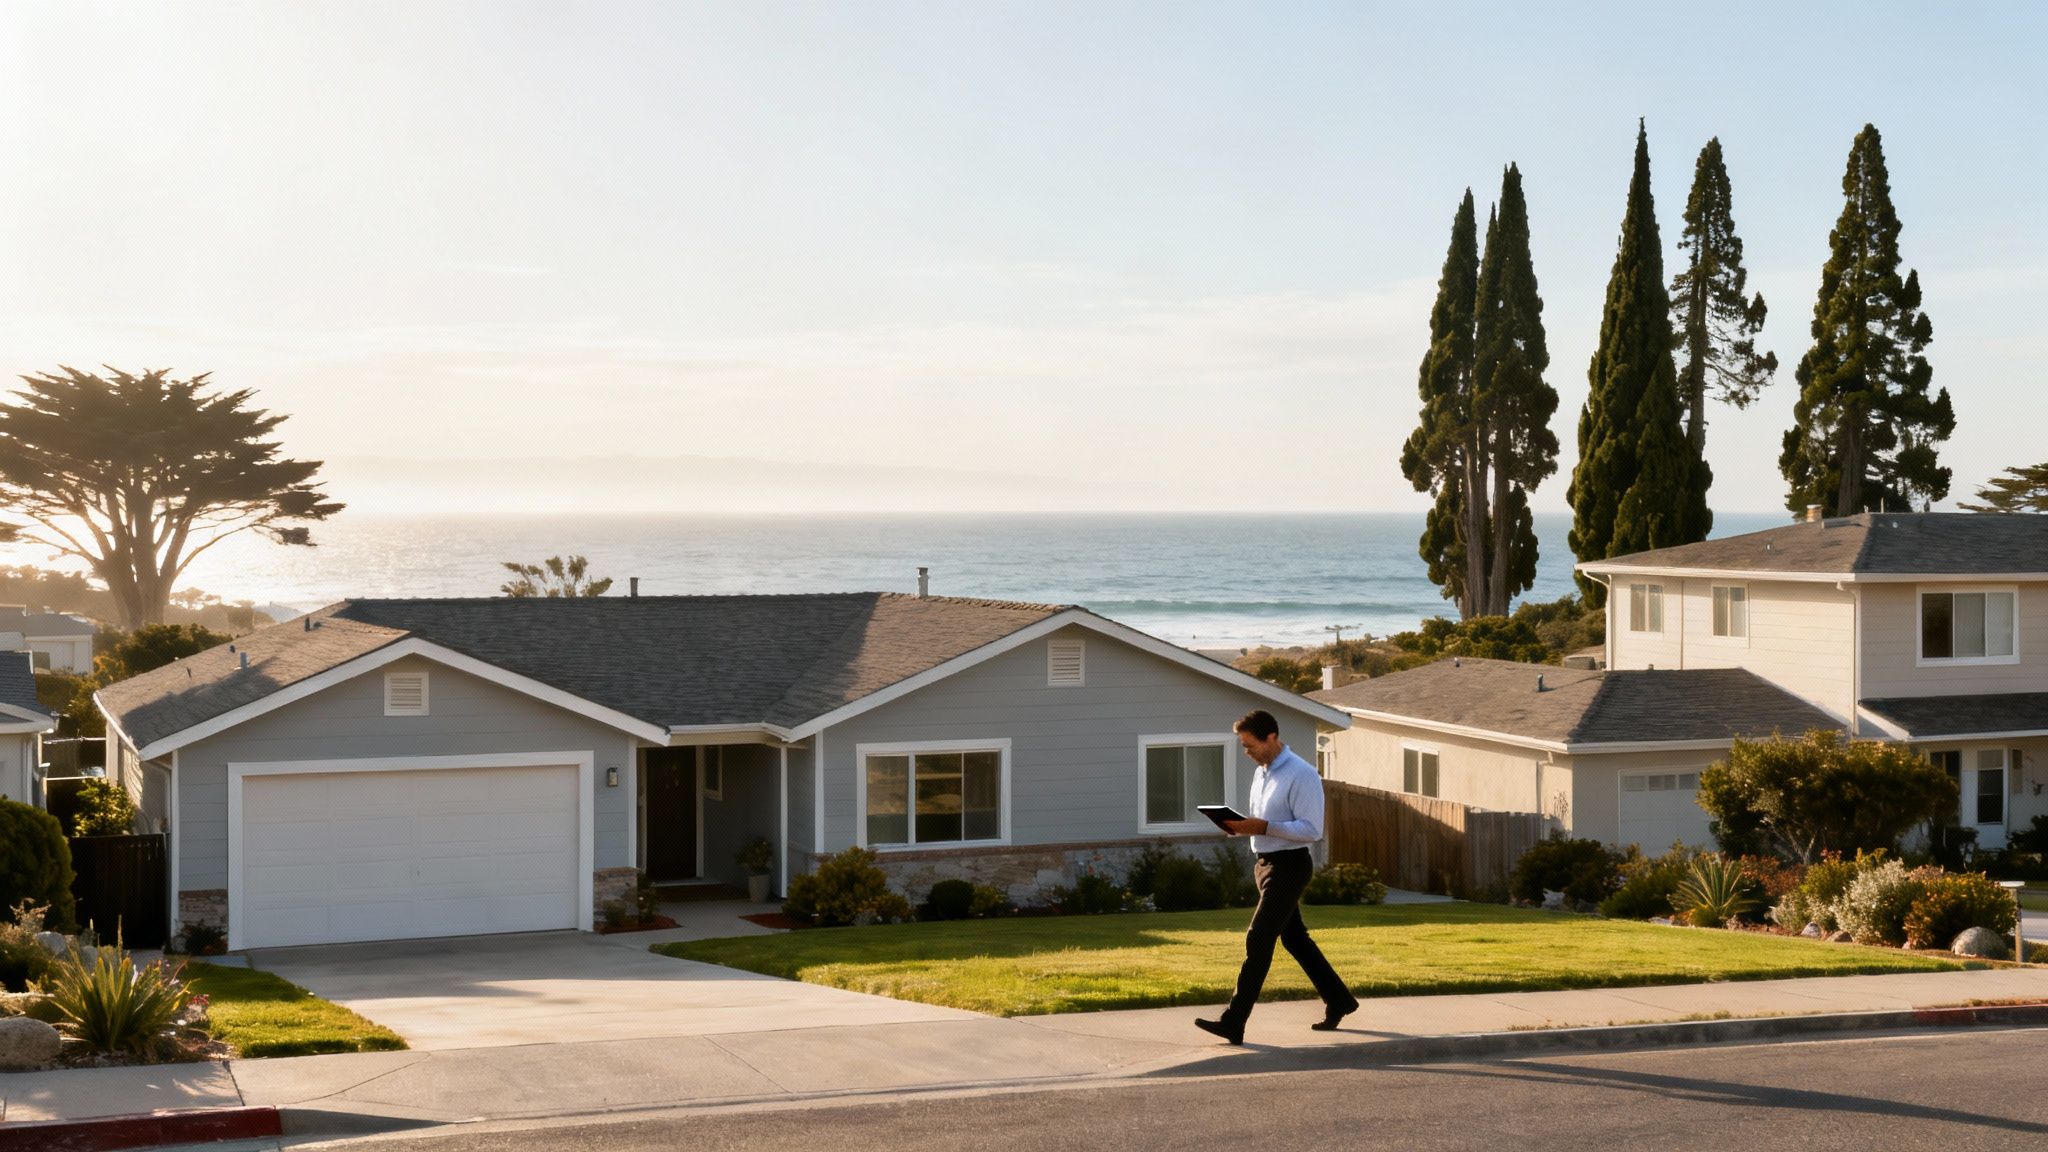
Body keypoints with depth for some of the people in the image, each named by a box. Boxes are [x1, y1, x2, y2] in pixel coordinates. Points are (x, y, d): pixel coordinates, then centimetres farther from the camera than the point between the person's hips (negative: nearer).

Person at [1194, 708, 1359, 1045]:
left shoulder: (1301, 775, -16)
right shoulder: (1261, 773, 13)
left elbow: (1311, 830, -20)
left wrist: (1264, 827, -28)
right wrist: (1241, 826, 0)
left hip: (1289, 866, -10)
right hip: (1266, 863, 10)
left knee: (1258, 940, -12)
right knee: (1294, 939, 16)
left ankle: (1234, 1023, -13)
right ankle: (1338, 1001, 30)